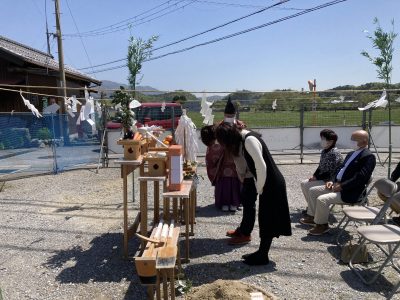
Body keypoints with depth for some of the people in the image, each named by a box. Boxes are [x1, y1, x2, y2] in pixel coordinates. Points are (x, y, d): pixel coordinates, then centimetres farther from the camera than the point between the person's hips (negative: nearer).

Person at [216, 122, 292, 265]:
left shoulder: (249, 140, -22)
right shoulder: (243, 138, 7)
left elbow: (261, 166, -24)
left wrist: (259, 189, -13)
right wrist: (258, 187, 11)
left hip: (271, 184, -9)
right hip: (267, 182, 9)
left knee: (267, 219, 1)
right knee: (265, 219, 19)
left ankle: (262, 256, 14)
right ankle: (262, 253, 33)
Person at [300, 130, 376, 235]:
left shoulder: (368, 156, -15)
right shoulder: (351, 154, 16)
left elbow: (360, 178, -24)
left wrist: (341, 186, -21)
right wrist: (333, 182, 4)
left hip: (350, 192, -10)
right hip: (338, 185, 10)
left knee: (322, 199, -26)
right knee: (313, 190, 11)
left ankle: (322, 225, -4)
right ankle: (312, 217, 23)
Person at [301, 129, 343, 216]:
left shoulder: (334, 153, -22)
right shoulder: (324, 151, 7)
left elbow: (330, 173, -24)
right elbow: (320, 167, 15)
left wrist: (316, 177, -16)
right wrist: (314, 176, 0)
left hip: (331, 181, -10)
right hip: (323, 178, 10)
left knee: (307, 186, -18)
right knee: (303, 183, 5)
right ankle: (310, 206, 14)